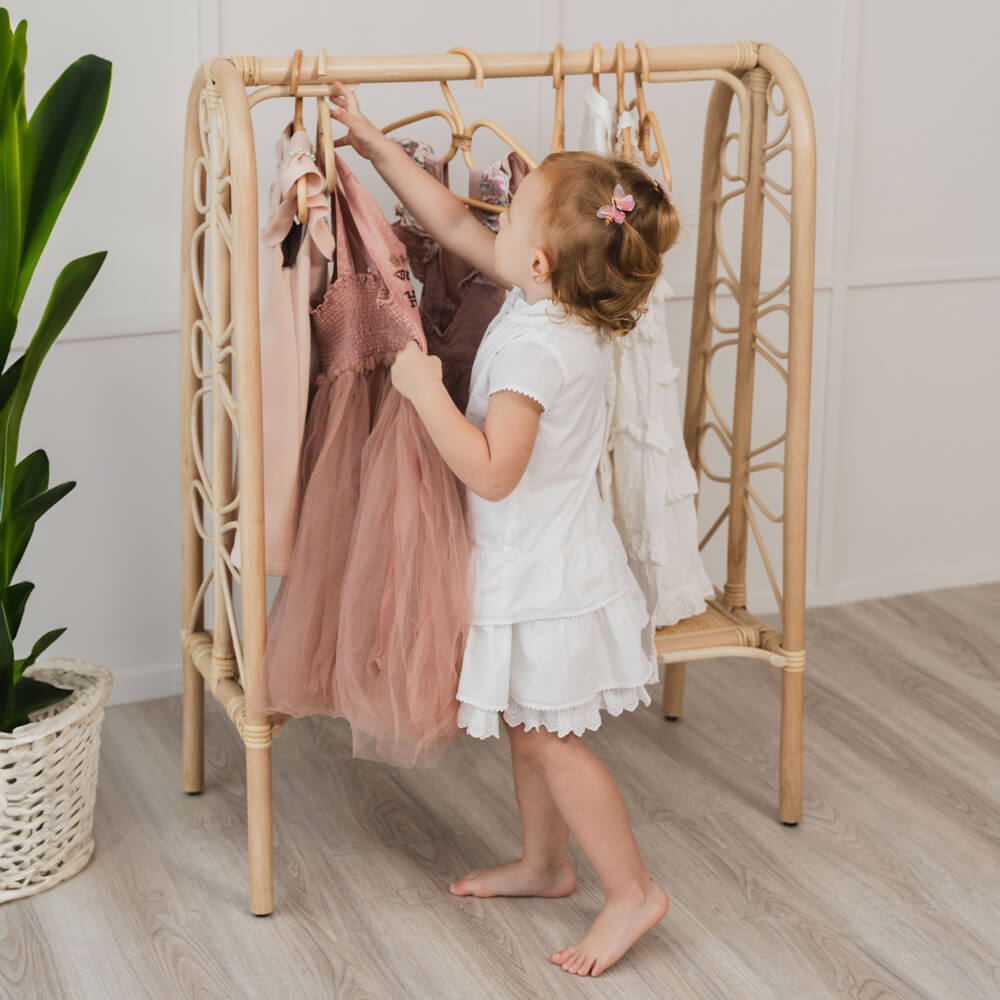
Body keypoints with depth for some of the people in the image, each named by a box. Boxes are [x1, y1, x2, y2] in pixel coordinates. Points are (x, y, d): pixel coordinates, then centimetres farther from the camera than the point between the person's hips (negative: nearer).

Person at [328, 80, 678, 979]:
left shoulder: (535, 346, -29)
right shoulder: (562, 301, -2)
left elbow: (491, 471, -30)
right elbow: (453, 222, 8)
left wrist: (426, 391, -25)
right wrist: (373, 144, 9)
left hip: (543, 575, -9)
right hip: (538, 559, 9)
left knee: (547, 736, 2)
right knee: (533, 727, 21)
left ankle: (632, 890, 12)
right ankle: (546, 864, 36)